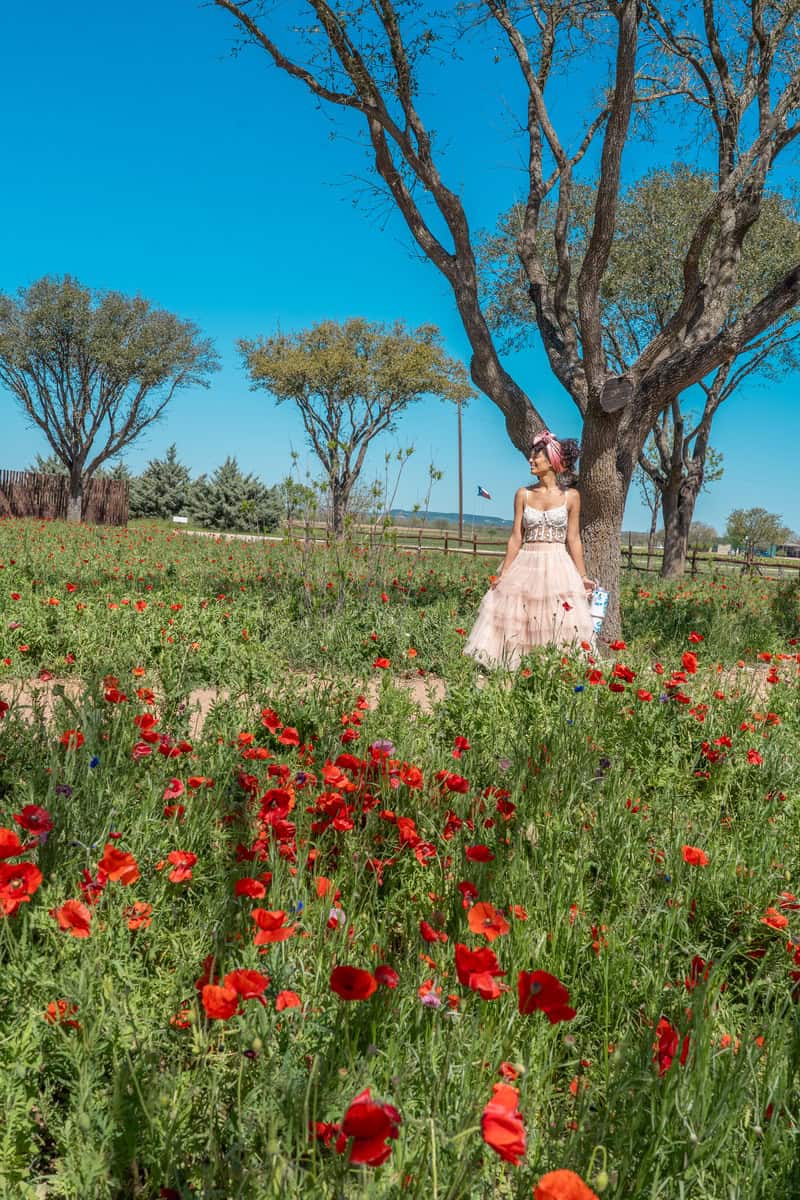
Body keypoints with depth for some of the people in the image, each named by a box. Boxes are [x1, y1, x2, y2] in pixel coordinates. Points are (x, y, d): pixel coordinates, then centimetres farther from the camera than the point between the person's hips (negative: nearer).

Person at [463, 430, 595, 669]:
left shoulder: (570, 496, 2)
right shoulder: (523, 495, 6)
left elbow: (573, 539, 5)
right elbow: (516, 537, 6)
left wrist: (582, 576, 2)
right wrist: (503, 574, 2)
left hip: (557, 566, -2)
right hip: (525, 566, 2)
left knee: (559, 628, -4)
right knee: (517, 625, -1)